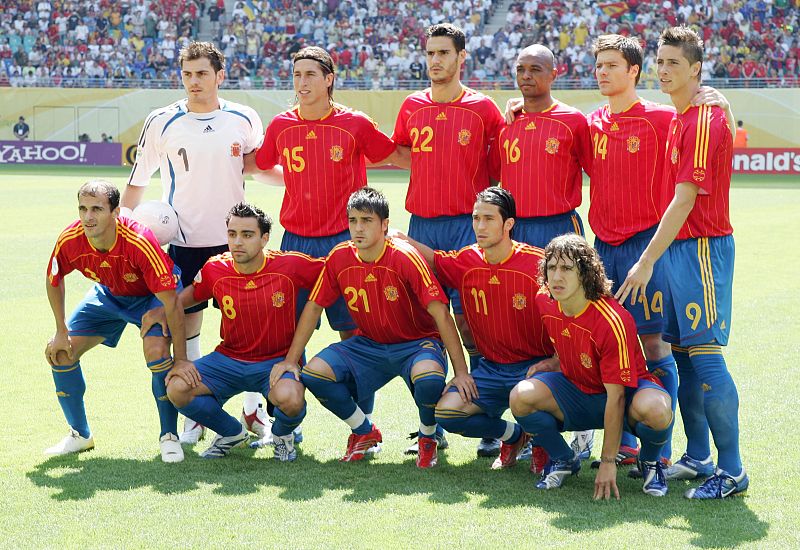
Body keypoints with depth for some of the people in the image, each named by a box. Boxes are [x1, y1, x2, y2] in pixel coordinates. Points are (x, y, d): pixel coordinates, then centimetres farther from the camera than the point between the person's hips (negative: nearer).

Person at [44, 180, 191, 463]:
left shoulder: (140, 242, -39)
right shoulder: (70, 240, -26)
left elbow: (171, 302, -35)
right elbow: (54, 280, -1)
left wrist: (181, 359, -35)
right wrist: (62, 332, -3)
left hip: (152, 296, -5)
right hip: (108, 294, 5)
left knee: (156, 349, -31)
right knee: (60, 352, -4)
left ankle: (169, 436, -10)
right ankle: (79, 434, 18)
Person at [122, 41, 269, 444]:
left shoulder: (243, 120, 0)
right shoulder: (161, 123, -3)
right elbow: (137, 182, 5)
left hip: (234, 240, 1)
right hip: (184, 242, -1)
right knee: (185, 325, 2)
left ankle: (254, 409, 18)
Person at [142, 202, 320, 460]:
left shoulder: (290, 265, -14)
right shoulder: (215, 269, -5)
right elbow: (193, 293, 16)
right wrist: (164, 310, -3)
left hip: (277, 361, -3)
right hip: (229, 359, 4)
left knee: (290, 400, -37)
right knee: (177, 388, -19)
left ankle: (282, 434, 6)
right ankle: (232, 433, 11)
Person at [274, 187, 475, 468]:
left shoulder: (405, 258, -21)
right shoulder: (340, 257, -8)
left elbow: (440, 313, -22)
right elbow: (314, 307, 3)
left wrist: (461, 372, -27)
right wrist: (290, 360, -1)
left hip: (416, 343, -5)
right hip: (368, 345, 5)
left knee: (429, 379, -38)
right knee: (314, 373, -18)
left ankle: (427, 438, -3)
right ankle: (365, 432, 8)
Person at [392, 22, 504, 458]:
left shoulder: (482, 108, 0)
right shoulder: (412, 107, 10)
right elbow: (396, 152, 25)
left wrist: (484, 194, 1)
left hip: (465, 224, -4)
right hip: (421, 224, 4)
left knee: (471, 323, -7)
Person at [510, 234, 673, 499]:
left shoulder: (613, 322, -30)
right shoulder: (545, 303, -10)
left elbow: (615, 397, -27)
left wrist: (608, 462, -26)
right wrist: (548, 364, 0)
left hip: (627, 391, -5)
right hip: (577, 392, 5)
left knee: (655, 410, -40)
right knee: (521, 396, -24)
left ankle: (650, 462, -3)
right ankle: (563, 459, 4)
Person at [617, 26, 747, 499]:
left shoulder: (705, 120, -14)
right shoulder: (680, 119, 15)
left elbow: (684, 200, -19)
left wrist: (648, 260, -20)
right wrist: (653, 256, 16)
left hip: (702, 246, -10)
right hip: (680, 247, 10)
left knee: (705, 355, -10)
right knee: (684, 354, 12)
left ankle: (732, 471, -6)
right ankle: (698, 458, 21)